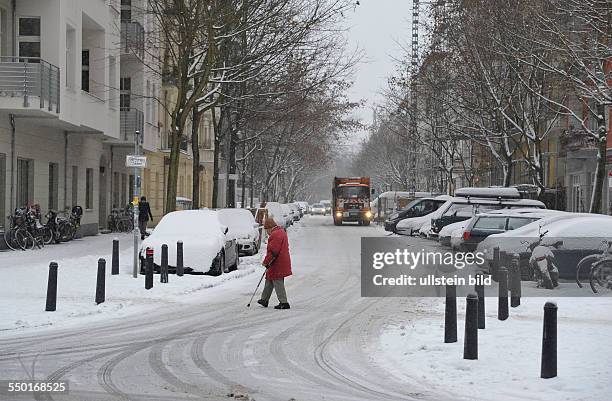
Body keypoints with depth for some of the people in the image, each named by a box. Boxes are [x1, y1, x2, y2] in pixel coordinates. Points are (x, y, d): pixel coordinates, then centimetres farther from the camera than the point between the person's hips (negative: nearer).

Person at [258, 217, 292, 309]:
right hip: (282, 262, 11)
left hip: (277, 264, -11)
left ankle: (284, 303, -3)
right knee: (269, 281, 19)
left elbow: (273, 251, -24)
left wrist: (266, 262, -14)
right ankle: (264, 300, 29)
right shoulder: (282, 232, 14)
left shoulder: (275, 235, -20)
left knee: (278, 283, -5)